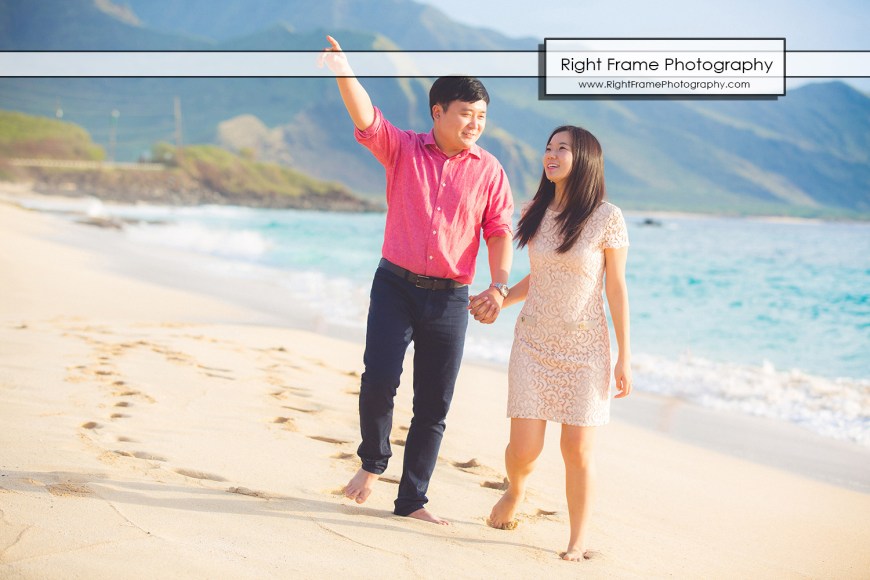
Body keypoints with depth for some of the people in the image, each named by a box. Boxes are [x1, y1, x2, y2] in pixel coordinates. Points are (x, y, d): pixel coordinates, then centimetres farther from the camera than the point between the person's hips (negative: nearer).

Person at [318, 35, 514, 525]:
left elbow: (500, 232, 2)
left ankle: (412, 499, 18)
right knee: (379, 379, -15)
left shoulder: (490, 171, 4)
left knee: (434, 406, 5)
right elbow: (366, 119, -15)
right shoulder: (402, 148, 2)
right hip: (396, 286, -1)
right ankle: (373, 462, 14)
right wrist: (345, 75, -34)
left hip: (450, 299, 1)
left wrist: (499, 287, -13)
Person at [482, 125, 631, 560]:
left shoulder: (607, 218, -9)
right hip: (533, 341, 3)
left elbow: (616, 288, -6)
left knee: (577, 450, -2)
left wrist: (624, 357, -6)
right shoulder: (535, 211, 4)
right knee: (524, 447, -2)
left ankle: (578, 542, 15)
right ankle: (515, 491, 33)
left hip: (584, 348, -3)